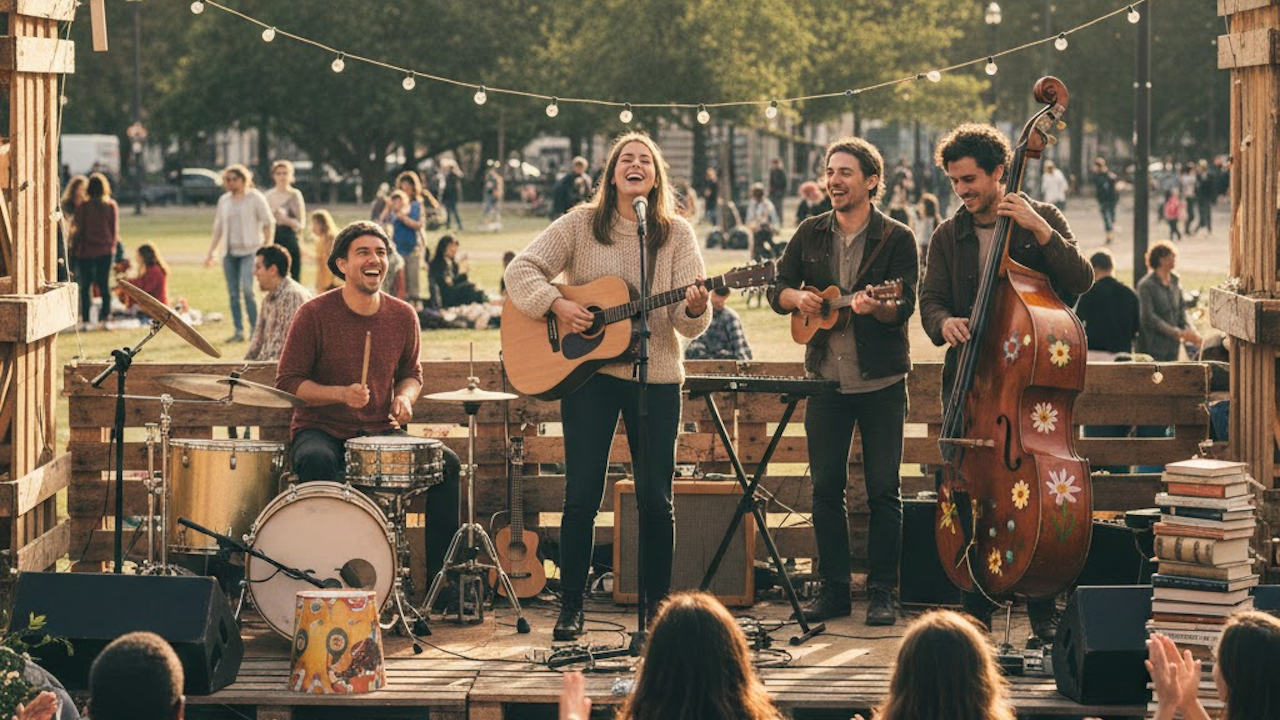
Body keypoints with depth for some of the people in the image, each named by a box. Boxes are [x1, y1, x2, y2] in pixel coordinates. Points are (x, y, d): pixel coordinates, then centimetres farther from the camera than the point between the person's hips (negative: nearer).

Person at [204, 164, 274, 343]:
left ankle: (255, 329, -11)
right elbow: (218, 227, 20)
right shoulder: (224, 200, 14)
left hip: (249, 251, -5)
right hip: (230, 253, 5)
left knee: (247, 290, -17)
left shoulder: (255, 198, -1)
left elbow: (269, 224, -3)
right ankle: (239, 331, 8)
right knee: (233, 293, 3)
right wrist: (211, 251, 15)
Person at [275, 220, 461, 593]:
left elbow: (411, 373, 19)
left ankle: (440, 577, -9)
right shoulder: (314, 314, -8)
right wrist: (341, 394, -22)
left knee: (447, 463, -17)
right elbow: (288, 382, -7)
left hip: (382, 432, 4)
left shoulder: (402, 316, 4)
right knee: (316, 462, -38)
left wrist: (405, 396, -5)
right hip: (321, 431, -4)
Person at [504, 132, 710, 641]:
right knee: (582, 497, -2)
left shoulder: (677, 235, 3)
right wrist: (557, 305, -17)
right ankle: (570, 608, 7)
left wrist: (695, 309, -25)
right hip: (589, 372, -1)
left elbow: (690, 322, -2)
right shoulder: (581, 225, 2)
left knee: (655, 499, 2)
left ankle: (658, 604, 15)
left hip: (656, 376, 1)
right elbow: (521, 269, -1)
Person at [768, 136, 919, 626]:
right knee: (826, 487, 5)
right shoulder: (811, 234, 9)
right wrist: (796, 298, -11)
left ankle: (883, 593, 5)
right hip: (826, 379, 4)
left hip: (881, 383, -4)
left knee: (883, 488, -1)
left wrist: (875, 307, -34)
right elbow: (777, 290, 11)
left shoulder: (896, 238, -4)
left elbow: (905, 305, -13)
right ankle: (833, 590, 13)